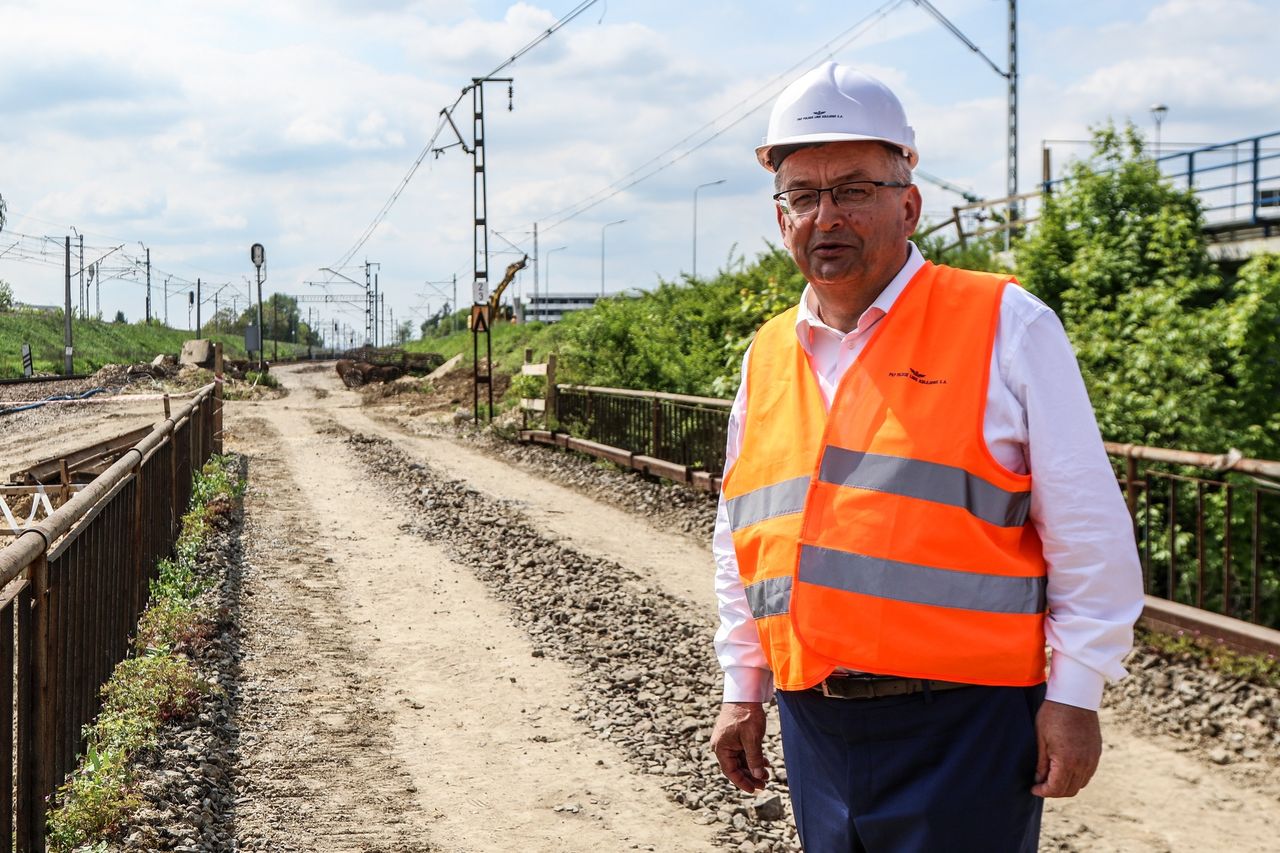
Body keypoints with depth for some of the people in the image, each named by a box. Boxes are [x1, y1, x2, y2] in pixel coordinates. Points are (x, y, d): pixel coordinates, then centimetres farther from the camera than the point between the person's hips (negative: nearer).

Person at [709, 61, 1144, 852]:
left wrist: (1074, 694, -8)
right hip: (814, 723, 5)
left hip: (961, 728, -5)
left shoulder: (1006, 327, -4)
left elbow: (1088, 534, -5)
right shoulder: (767, 358, 11)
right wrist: (744, 688, 18)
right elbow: (741, 542, 21)